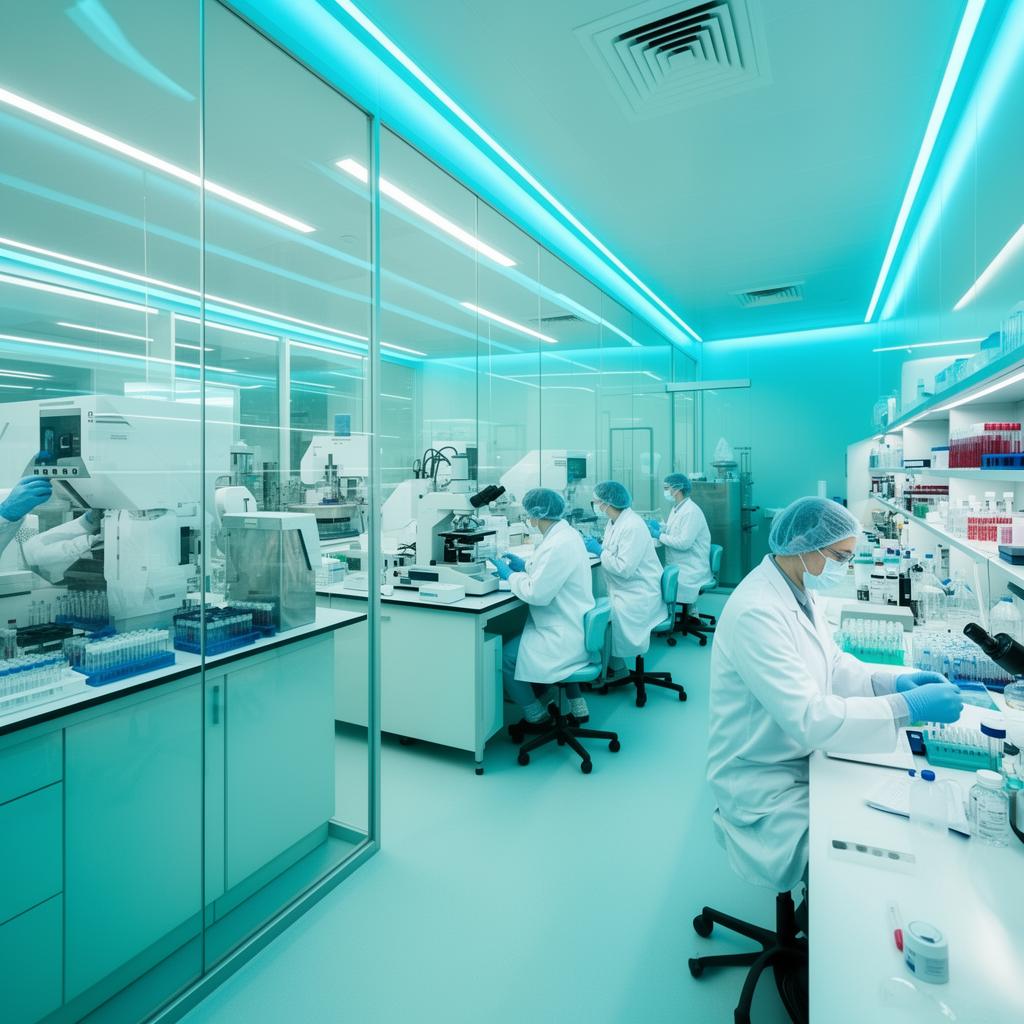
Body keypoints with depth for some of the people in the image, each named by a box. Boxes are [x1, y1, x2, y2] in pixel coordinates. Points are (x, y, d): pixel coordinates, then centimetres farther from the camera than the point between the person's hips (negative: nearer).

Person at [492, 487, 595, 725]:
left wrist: (510, 575, -10)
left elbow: (537, 594, -25)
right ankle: (575, 703, 32)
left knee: (505, 657, -7)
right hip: (574, 627, 11)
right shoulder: (567, 533, 6)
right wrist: (524, 566, 10)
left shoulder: (558, 545, -25)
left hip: (566, 637, -11)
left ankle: (536, 715, 14)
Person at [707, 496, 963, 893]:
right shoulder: (757, 611, -30)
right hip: (766, 784, -9)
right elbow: (808, 717, -32)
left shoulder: (798, 591, 0)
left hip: (802, 756, 9)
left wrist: (893, 681, -6)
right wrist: (909, 707, -27)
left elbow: (831, 663, 10)